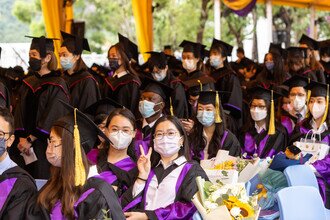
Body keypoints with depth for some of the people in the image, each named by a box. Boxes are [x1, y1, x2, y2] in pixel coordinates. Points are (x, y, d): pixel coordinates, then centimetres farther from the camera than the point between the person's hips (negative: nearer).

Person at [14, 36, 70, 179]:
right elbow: (19, 114, 8)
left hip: (46, 147, -5)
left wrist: (30, 140, -13)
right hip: (26, 146, 6)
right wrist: (22, 138, -7)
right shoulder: (28, 84, 12)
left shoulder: (56, 85, -8)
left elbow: (51, 119, -13)